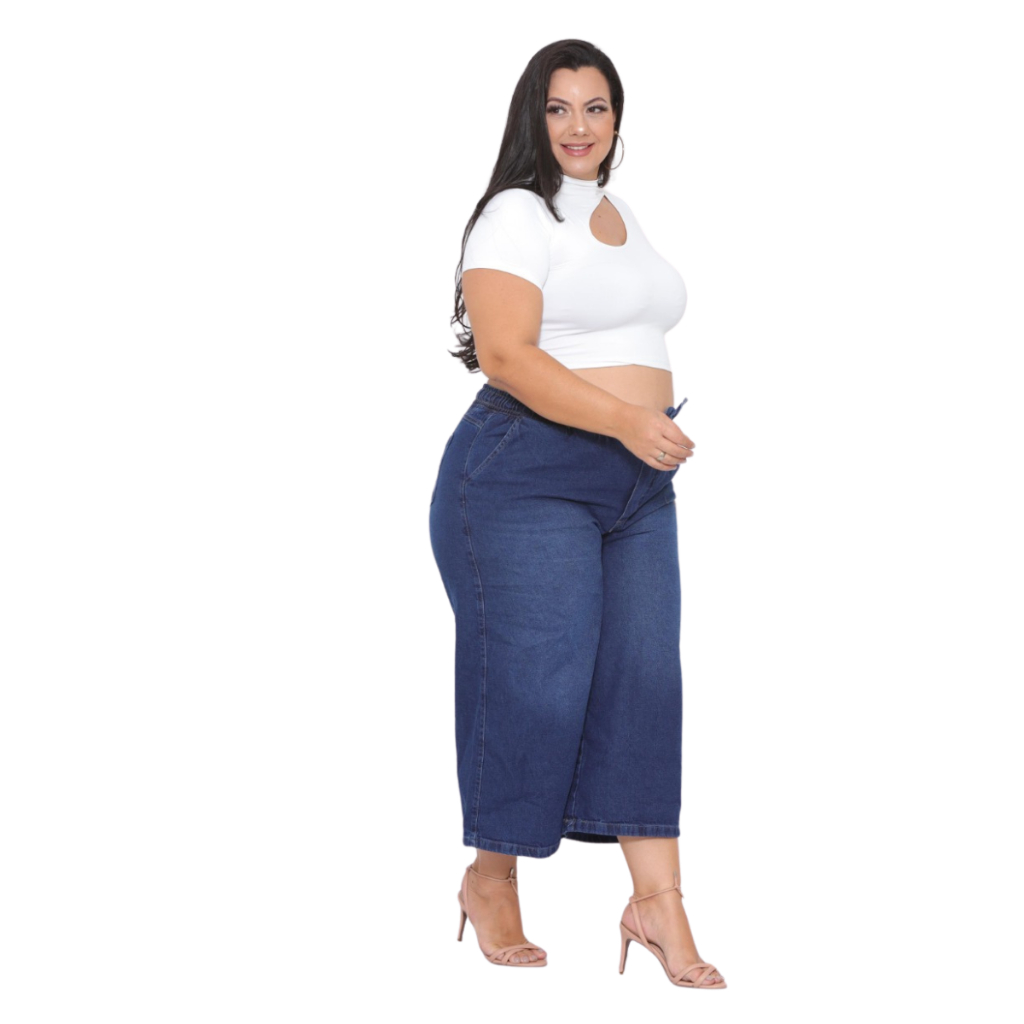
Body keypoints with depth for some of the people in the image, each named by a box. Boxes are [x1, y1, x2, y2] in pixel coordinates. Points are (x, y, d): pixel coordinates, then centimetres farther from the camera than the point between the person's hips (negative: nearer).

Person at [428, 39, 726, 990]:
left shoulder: (623, 215, 19)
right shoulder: (517, 215, -7)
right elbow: (506, 355, -18)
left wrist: (660, 427, 16)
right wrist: (628, 420, -24)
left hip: (635, 484, 8)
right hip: (526, 479, -7)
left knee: (645, 678, 1)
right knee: (536, 682, -6)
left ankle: (657, 902, 2)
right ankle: (489, 884, 13)